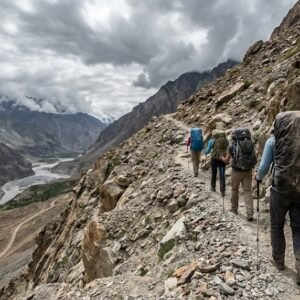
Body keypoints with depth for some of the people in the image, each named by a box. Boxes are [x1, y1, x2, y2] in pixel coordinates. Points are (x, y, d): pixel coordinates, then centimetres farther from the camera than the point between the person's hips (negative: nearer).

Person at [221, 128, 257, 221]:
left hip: (237, 171, -2)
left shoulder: (232, 146, -7)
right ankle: (250, 214, -3)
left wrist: (222, 158, 22)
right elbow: (253, 158, 12)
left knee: (234, 190, 17)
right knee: (248, 191, 5)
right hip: (248, 171, 3)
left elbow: (226, 160, 1)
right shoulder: (251, 145, 3)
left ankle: (234, 209, 31)